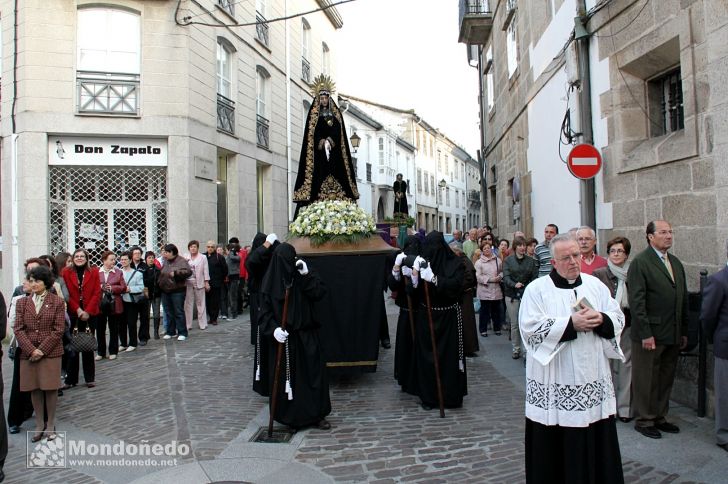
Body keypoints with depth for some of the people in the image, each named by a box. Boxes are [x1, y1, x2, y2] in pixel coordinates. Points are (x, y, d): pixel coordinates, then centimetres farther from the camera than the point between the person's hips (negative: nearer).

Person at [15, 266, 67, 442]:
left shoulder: (57, 302, -1)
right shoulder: (22, 302, 7)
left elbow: (58, 330, -5)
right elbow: (18, 329, 1)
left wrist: (42, 350, -12)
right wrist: (31, 350, -11)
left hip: (51, 352, -2)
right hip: (28, 353, 3)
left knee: (50, 388, 2)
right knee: (35, 389, 8)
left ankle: (50, 424, 16)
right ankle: (39, 424, 20)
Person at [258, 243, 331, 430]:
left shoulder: (301, 276, 2)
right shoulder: (269, 281, -3)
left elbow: (320, 293, -10)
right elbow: (265, 311, -4)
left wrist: (306, 275, -18)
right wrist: (273, 329, -19)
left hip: (306, 336, 2)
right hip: (282, 338, -1)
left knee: (314, 373, 1)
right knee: (284, 377, 3)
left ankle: (317, 414, 12)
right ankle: (288, 415, 18)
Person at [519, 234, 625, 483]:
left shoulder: (595, 285, 10)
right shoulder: (537, 289, -4)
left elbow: (618, 318, 9)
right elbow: (531, 328, -14)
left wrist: (601, 319, -13)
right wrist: (571, 324, -18)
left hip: (593, 383, 4)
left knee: (596, 442, 10)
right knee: (556, 447, 3)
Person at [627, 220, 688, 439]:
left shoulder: (676, 262, 13)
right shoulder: (640, 262, -10)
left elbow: (683, 299, 16)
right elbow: (636, 301, -14)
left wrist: (684, 331, 12)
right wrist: (646, 334, -17)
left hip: (673, 335, 7)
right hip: (650, 333, -7)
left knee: (666, 379, 15)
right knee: (646, 380, 4)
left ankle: (659, 417, 28)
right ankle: (643, 420, 16)